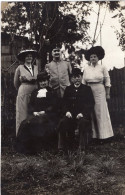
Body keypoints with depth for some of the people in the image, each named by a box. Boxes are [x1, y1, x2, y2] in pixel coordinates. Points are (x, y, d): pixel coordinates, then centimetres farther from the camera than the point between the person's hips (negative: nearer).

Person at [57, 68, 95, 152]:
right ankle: (63, 147, -12)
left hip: (83, 114, -2)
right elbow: (64, 103, 12)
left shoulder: (87, 89, 9)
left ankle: (82, 147, -18)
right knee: (63, 122, -26)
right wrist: (67, 111, -9)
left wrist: (82, 113, -14)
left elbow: (91, 104, 1)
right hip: (70, 114, 2)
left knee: (83, 122, -34)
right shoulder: (68, 89, 17)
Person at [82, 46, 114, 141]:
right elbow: (83, 82, 11)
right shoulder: (86, 69, 10)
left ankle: (103, 134, 8)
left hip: (100, 91, -3)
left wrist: (107, 94, -3)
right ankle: (92, 134, 10)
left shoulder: (103, 68, 2)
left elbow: (107, 81, 1)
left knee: (101, 111, -1)